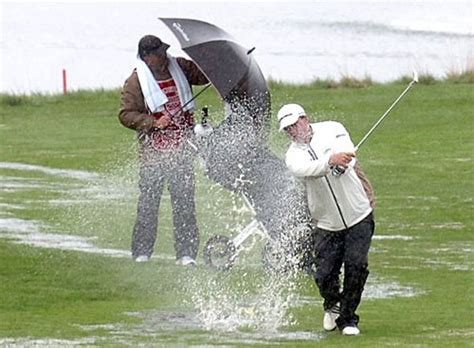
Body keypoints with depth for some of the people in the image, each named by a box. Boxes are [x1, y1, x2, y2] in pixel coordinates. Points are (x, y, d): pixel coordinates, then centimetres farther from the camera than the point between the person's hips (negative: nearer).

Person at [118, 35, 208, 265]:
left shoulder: (180, 69, 8)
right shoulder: (135, 82, -4)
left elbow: (204, 73, 20)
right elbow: (125, 114, -6)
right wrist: (154, 122, -16)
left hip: (181, 148, 3)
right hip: (153, 151, -3)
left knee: (184, 200, 0)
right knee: (149, 200, -3)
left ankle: (186, 253, 2)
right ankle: (141, 252, 6)